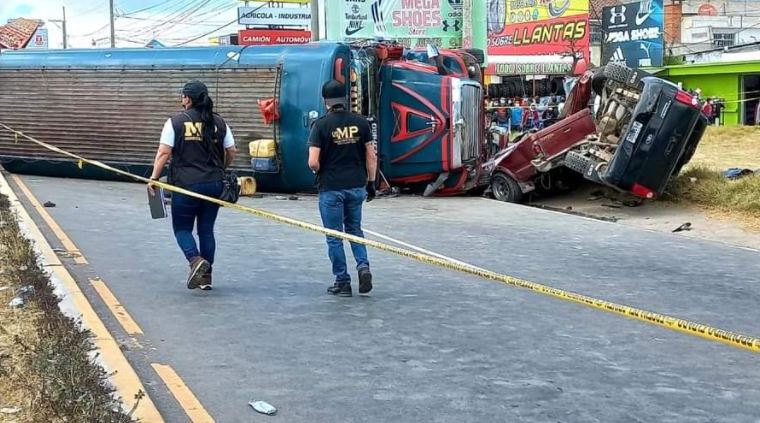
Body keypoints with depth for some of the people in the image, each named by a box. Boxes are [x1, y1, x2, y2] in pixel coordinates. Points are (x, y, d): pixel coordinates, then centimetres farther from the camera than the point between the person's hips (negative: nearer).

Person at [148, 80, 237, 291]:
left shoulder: (175, 122, -5)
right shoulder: (219, 122, 5)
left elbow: (164, 153, -9)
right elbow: (231, 153, 9)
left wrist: (154, 177, -4)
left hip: (186, 185, -3)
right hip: (214, 185, 4)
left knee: (182, 228, 9)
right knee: (206, 229, 13)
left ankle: (196, 260, -17)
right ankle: (206, 276, 14)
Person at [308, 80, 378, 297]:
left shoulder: (321, 125, -10)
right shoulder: (360, 122, 0)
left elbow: (313, 162, -15)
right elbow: (371, 157, 2)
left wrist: (321, 173, 7)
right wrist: (371, 183, 12)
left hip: (331, 188, -3)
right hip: (357, 186, 4)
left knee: (334, 236, 8)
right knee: (354, 229, 21)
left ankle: (342, 282, 11)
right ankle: (363, 266, 0)